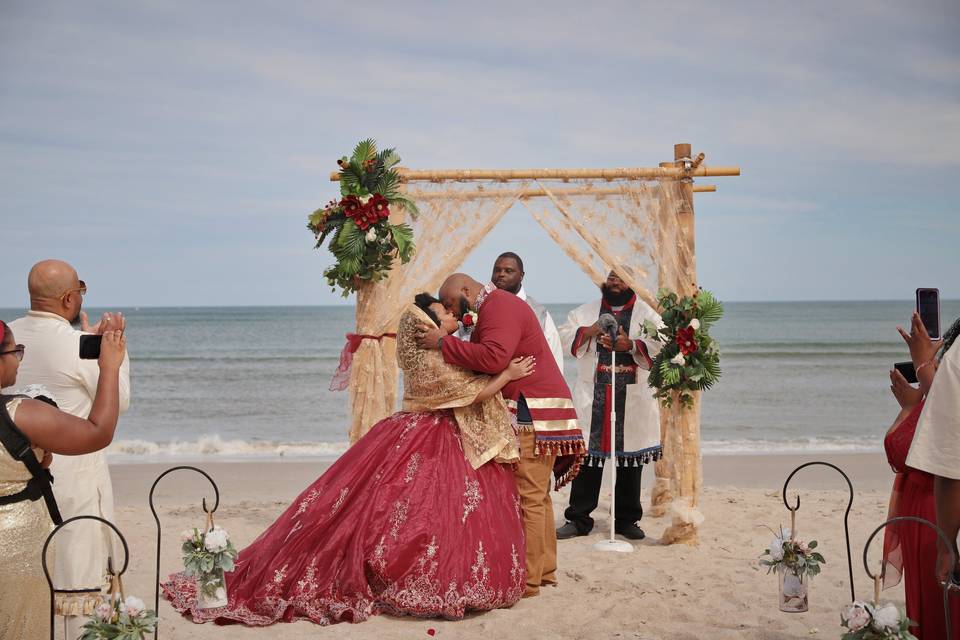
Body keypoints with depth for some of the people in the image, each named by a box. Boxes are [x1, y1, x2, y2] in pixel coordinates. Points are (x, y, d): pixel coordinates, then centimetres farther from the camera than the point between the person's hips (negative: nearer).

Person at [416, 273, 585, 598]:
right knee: (537, 496, 14)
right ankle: (544, 569, 20)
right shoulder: (497, 307, 21)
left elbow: (493, 357, -29)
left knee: (528, 497, -8)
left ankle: (527, 580, -5)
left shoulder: (500, 307, -13)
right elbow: (486, 357, 17)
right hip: (532, 412, 11)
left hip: (533, 414, -11)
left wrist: (442, 342, -23)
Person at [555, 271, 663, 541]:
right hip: (592, 398, 1)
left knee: (630, 459, 6)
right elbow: (565, 337, 6)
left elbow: (661, 345, -7)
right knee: (587, 457, 1)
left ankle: (627, 520, 18)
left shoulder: (646, 313, 6)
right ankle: (578, 519, 9)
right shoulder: (586, 311, 14)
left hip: (632, 400, -1)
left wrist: (630, 344, -21)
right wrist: (590, 331, -10)